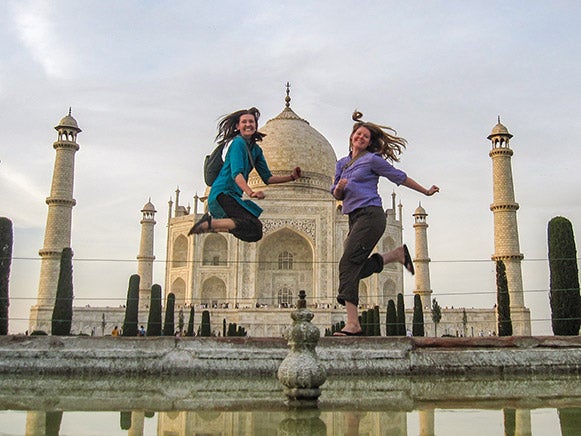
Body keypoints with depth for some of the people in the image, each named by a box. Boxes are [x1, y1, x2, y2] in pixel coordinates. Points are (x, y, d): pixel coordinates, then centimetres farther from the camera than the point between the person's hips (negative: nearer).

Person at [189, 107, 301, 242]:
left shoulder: (256, 150, 17)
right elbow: (236, 173, -24)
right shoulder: (238, 143, -10)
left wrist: (291, 177, 5)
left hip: (233, 196, 10)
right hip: (223, 194, -10)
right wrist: (250, 192, -40)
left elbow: (268, 178, 17)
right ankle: (208, 224, -19)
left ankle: (212, 218, 23)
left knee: (254, 234, 24)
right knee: (254, 228, -27)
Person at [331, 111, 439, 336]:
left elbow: (399, 177, 10)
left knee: (348, 263, -19)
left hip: (370, 215, -7)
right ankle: (397, 254, 18)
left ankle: (353, 323, -23)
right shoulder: (342, 163, 21)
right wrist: (339, 187, -6)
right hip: (355, 218, 7)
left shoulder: (372, 159, 3)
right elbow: (336, 194, 18)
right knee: (356, 268, -2)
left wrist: (426, 191, 18)